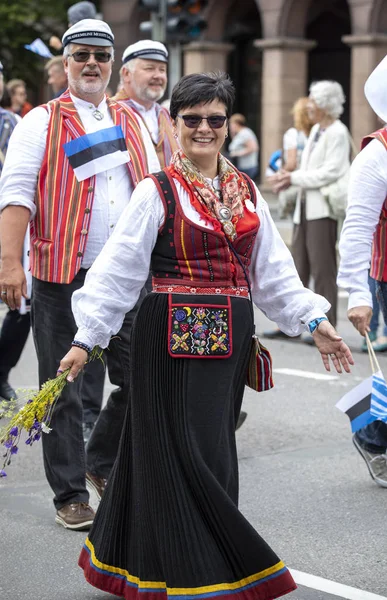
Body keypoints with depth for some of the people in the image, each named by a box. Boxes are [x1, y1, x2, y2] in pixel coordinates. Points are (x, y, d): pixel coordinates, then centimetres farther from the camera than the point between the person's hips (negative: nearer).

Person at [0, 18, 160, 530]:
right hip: (62, 278, -4)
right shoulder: (41, 123, 1)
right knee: (63, 389, 2)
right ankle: (70, 495, 12)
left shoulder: (132, 124, 16)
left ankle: (102, 463, 28)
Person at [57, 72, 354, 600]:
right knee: (187, 451, -6)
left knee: (213, 452, 9)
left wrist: (315, 321, 7)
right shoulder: (158, 191, -3)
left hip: (230, 337, 5)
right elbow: (117, 269, -6)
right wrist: (86, 339, -10)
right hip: (174, 334, -5)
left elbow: (273, 270, 14)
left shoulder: (246, 192, 12)